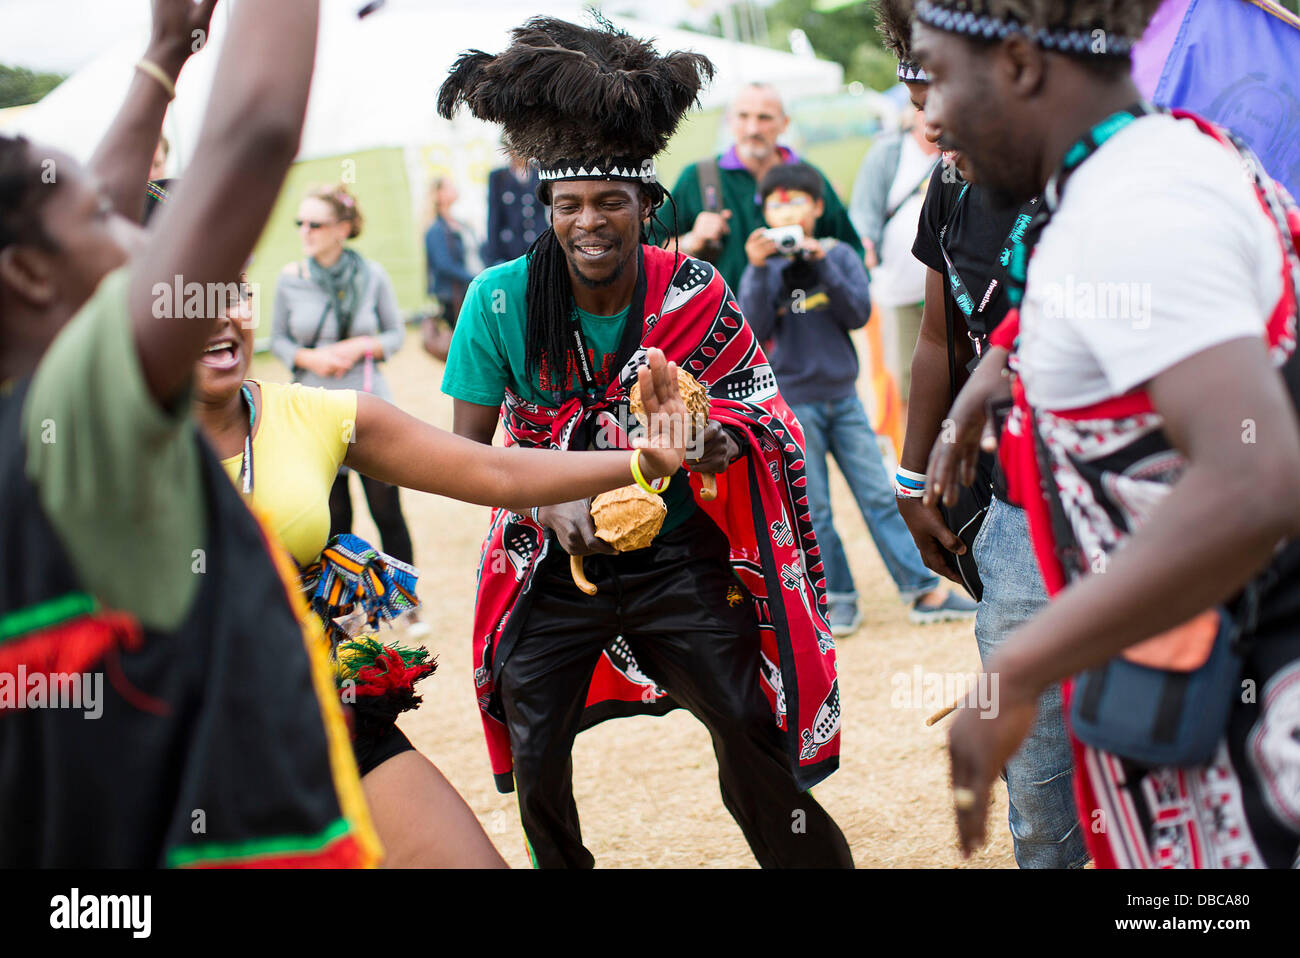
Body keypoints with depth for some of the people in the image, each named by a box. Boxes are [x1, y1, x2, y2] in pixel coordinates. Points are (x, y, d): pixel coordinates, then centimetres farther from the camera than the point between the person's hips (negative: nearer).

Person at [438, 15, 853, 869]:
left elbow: (756, 420, -7)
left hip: (678, 559, 0)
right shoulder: (502, 301, -12)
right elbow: (468, 451, -6)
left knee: (751, 734, -5)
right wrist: (551, 502, -24)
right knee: (533, 754, 1)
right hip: (555, 565, 1)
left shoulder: (694, 294, -10)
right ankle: (560, 866, 29)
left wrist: (711, 443, -31)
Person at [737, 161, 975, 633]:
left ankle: (925, 592, 5)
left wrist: (821, 263, -18)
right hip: (792, 403, -1)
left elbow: (859, 313, -10)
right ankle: (838, 599, 12)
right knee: (813, 511, 2)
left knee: (879, 496, 2)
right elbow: (755, 329, -14)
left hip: (843, 395, 1)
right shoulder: (763, 269, -1)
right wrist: (760, 269, -24)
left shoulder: (839, 254, 3)